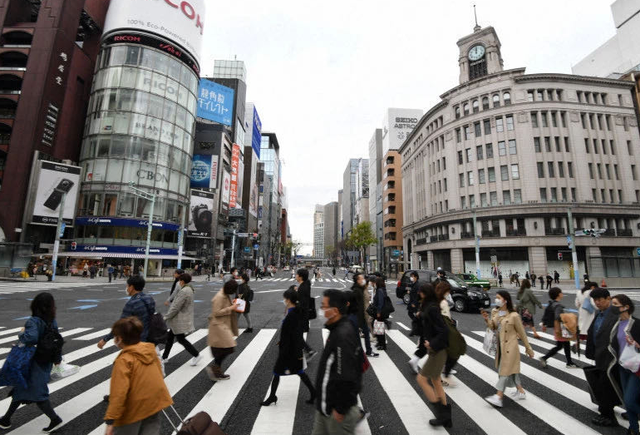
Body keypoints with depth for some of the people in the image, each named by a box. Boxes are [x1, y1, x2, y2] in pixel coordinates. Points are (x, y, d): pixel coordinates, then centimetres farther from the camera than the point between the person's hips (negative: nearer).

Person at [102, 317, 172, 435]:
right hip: (156, 403, 6)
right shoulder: (150, 349, 0)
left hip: (135, 410, -6)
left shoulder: (123, 360, -19)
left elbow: (119, 393, -23)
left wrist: (110, 420, -18)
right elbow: (158, 374, 11)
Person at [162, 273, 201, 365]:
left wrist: (166, 317, -11)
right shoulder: (189, 289, 7)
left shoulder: (184, 291, -25)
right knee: (169, 337, 18)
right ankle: (165, 357, 32)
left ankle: (196, 355, 11)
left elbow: (176, 307, -23)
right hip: (179, 320, 10)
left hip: (180, 321, -10)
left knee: (181, 339, 2)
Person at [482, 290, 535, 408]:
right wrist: (487, 320, -15)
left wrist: (528, 349, 1)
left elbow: (522, 333, -7)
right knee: (511, 370, 19)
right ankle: (521, 392, 37)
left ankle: (498, 397, 0)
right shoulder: (494, 312, 1)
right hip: (499, 346, 7)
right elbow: (493, 328, 4)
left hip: (510, 347, -7)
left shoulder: (513, 316, -16)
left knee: (505, 371, -3)